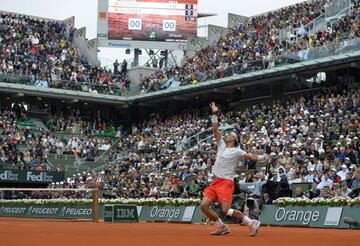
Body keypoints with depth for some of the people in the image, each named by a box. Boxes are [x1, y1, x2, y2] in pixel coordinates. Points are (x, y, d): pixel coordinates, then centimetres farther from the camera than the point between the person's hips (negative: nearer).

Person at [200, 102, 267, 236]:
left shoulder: (237, 151, -2)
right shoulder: (221, 145, 13)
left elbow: (251, 157, -11)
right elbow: (215, 130, 10)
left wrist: (262, 157, -26)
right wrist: (214, 114, 4)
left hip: (226, 183, -6)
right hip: (216, 181, 6)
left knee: (226, 210, -18)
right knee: (204, 205, -6)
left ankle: (251, 223, -3)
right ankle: (222, 227, 7)